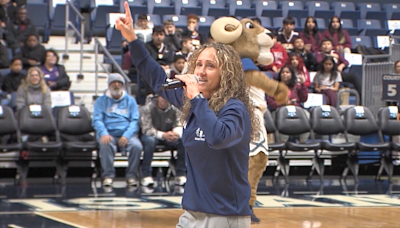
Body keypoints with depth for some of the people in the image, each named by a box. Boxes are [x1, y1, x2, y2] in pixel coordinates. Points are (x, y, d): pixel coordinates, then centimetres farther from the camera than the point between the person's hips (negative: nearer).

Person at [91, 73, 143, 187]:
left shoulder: (130, 100, 17)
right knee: (105, 145, -35)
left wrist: (126, 135, -14)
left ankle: (132, 175, -15)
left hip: (127, 134, 1)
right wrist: (103, 134, -20)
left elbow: (135, 121, 5)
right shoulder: (101, 101, 14)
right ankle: (108, 175, -23)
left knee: (137, 146, -30)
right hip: (109, 133, -1)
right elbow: (97, 120, 2)